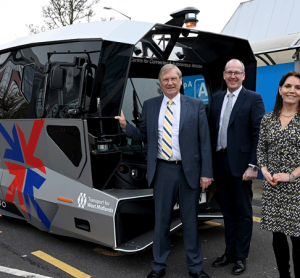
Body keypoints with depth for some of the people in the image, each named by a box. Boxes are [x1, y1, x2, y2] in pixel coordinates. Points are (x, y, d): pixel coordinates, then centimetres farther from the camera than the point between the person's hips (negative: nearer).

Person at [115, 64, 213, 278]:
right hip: (162, 170, 1)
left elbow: (205, 141, -2)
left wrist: (206, 173, -6)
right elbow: (143, 136, 9)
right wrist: (125, 126, -8)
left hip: (189, 171, -1)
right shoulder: (150, 106, 7)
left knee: (190, 221, 10)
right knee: (161, 220, 10)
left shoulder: (196, 105, 1)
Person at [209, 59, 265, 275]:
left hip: (240, 164, -5)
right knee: (227, 211, 16)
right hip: (220, 162, 5)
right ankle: (230, 252, 29)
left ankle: (241, 257, 20)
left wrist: (253, 165, -16)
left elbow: (258, 134, -10)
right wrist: (210, 163, 6)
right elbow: (212, 131, 11)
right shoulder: (217, 99, 12)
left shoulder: (253, 99, -5)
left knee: (243, 212, 7)